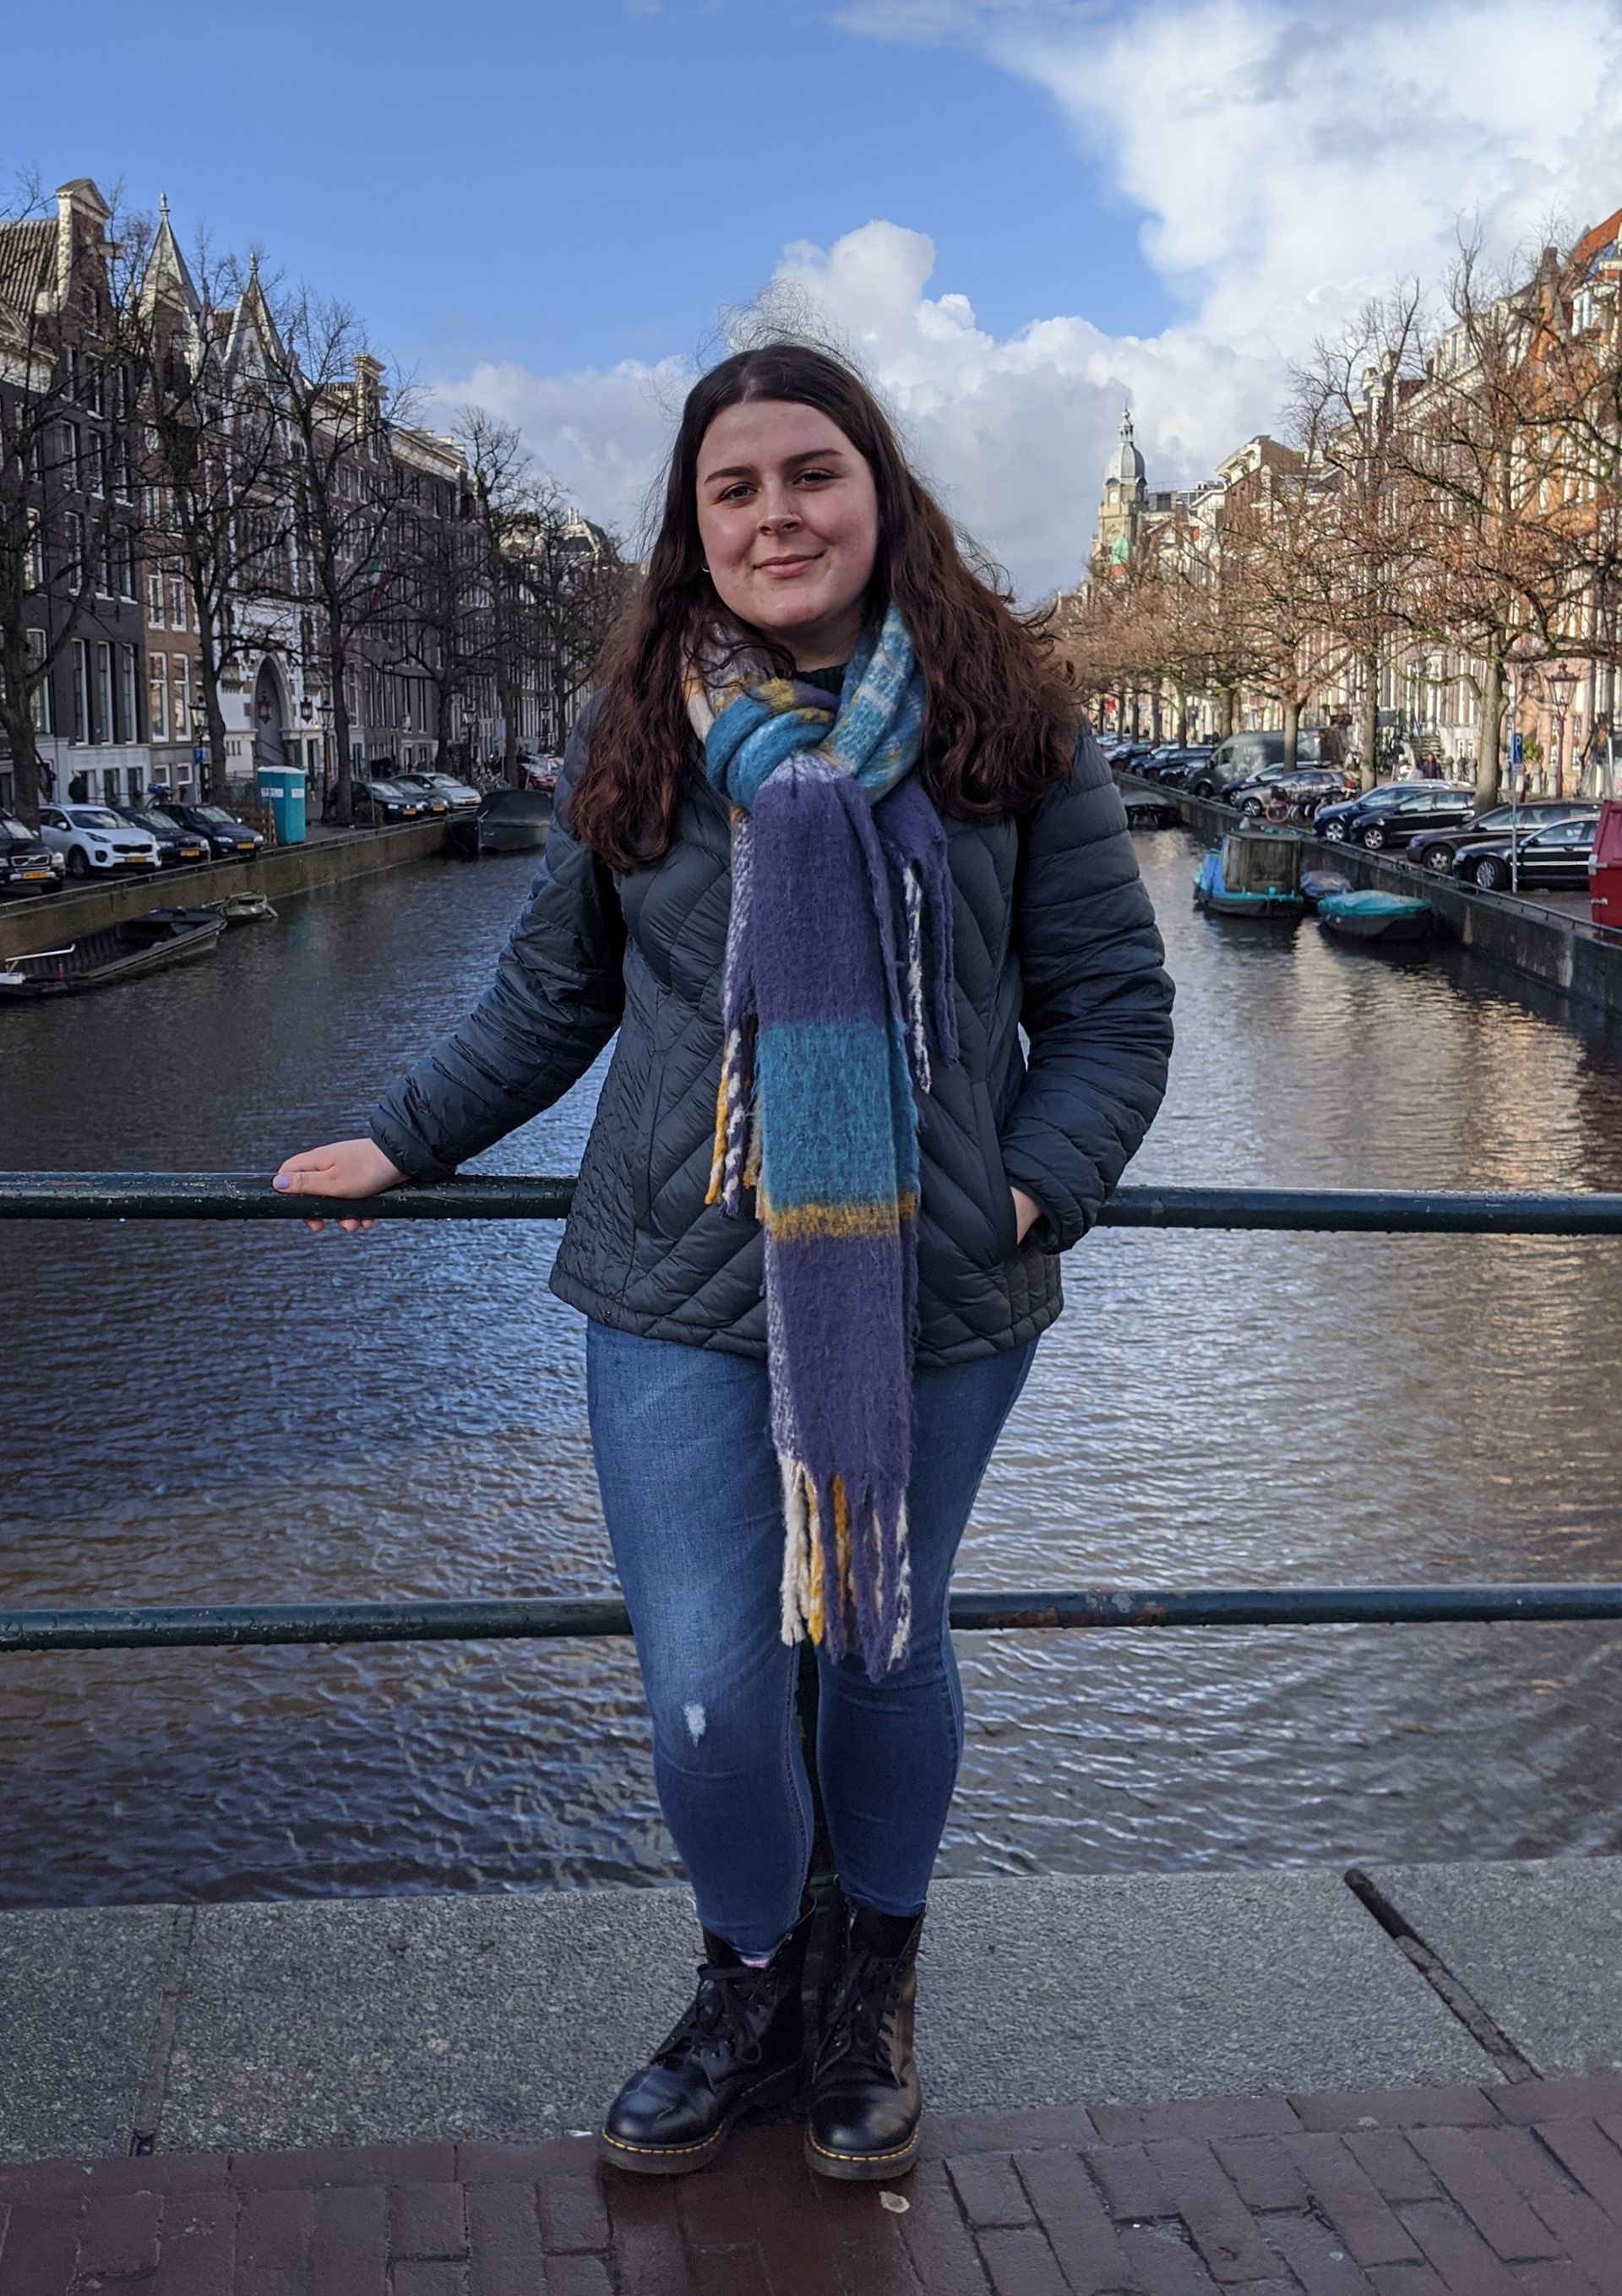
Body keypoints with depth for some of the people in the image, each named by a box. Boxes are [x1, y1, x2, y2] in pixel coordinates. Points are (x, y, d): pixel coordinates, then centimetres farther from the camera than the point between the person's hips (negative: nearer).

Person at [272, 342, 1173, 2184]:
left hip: (938, 1291, 0)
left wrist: (1039, 1185, -11)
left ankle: (874, 1986, 42)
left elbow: (1112, 1006, 4)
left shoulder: (1012, 725, 1)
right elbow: (548, 999, 15)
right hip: (682, 1290, 1)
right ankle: (752, 1983, 30)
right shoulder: (631, 739, 4)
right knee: (706, 1695, -3)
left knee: (886, 1649, 14)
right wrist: (398, 1143, 17)